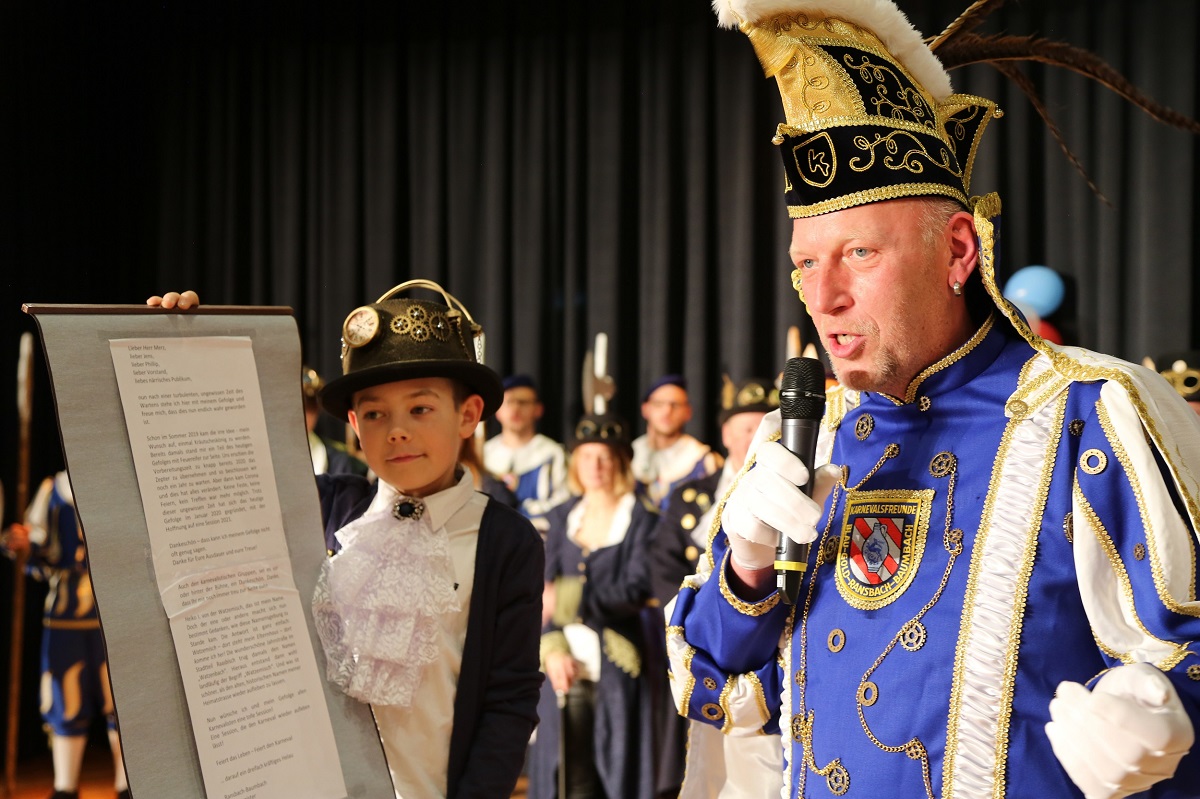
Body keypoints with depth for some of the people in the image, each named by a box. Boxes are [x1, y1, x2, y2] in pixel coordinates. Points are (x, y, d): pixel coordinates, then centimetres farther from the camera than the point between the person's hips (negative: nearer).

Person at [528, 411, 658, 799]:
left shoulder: (639, 519, -1)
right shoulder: (562, 517, 12)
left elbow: (636, 590, -12)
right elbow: (545, 591, 9)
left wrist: (571, 598, -21)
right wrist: (552, 648, -6)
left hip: (616, 667, -3)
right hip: (567, 665, 3)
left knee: (618, 766, -3)